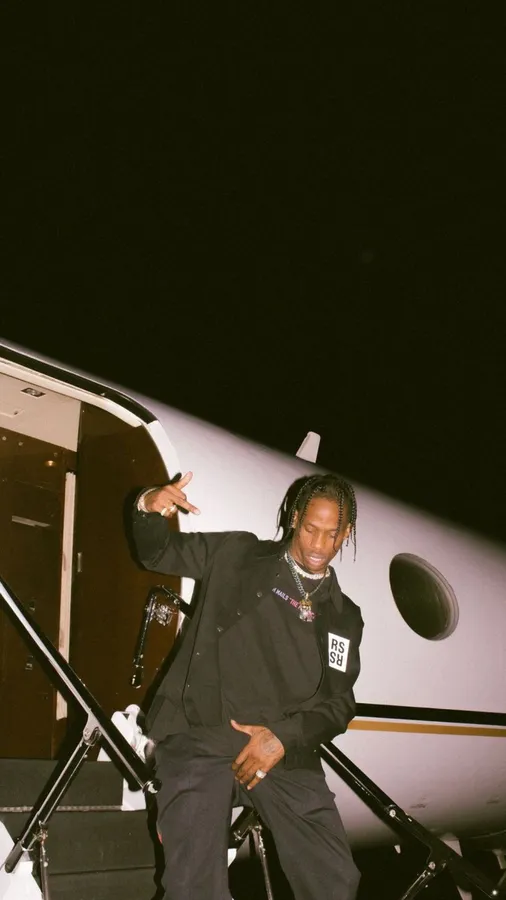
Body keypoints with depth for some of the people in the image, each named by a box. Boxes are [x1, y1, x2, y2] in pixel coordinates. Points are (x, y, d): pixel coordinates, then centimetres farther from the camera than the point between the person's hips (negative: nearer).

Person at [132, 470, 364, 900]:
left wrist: (284, 736, -9)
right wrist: (150, 507, -9)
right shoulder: (235, 554, 9)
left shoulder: (344, 617, 14)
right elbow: (158, 553, 13)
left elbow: (339, 704, 9)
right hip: (200, 740, -2)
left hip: (286, 754, 3)